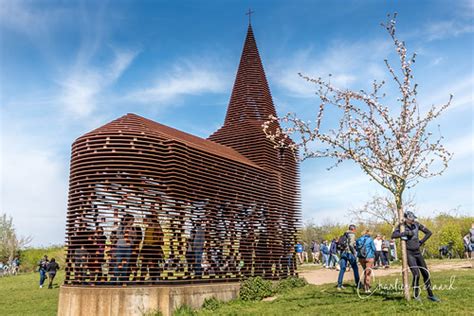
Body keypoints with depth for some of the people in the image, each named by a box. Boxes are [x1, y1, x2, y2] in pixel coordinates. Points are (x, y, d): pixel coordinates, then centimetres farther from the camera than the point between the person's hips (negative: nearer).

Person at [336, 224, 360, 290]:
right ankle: (358, 283, 17)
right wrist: (354, 253, -11)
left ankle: (339, 285, -1)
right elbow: (351, 244, -18)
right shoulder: (352, 234, -6)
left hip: (343, 253, 7)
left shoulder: (344, 235, 17)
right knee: (355, 268, 9)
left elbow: (340, 245, 16)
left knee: (342, 269, 4)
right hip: (349, 253, -7)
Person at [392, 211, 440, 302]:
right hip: (409, 253, -5)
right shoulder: (402, 226, -12)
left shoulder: (416, 224, -2)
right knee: (416, 275, -12)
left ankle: (430, 295, 21)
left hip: (417, 252, 5)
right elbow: (393, 235, -29)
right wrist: (406, 233, -31)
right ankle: (416, 295, 9)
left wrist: (421, 242, 1)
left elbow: (428, 233, 8)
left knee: (426, 273, 7)